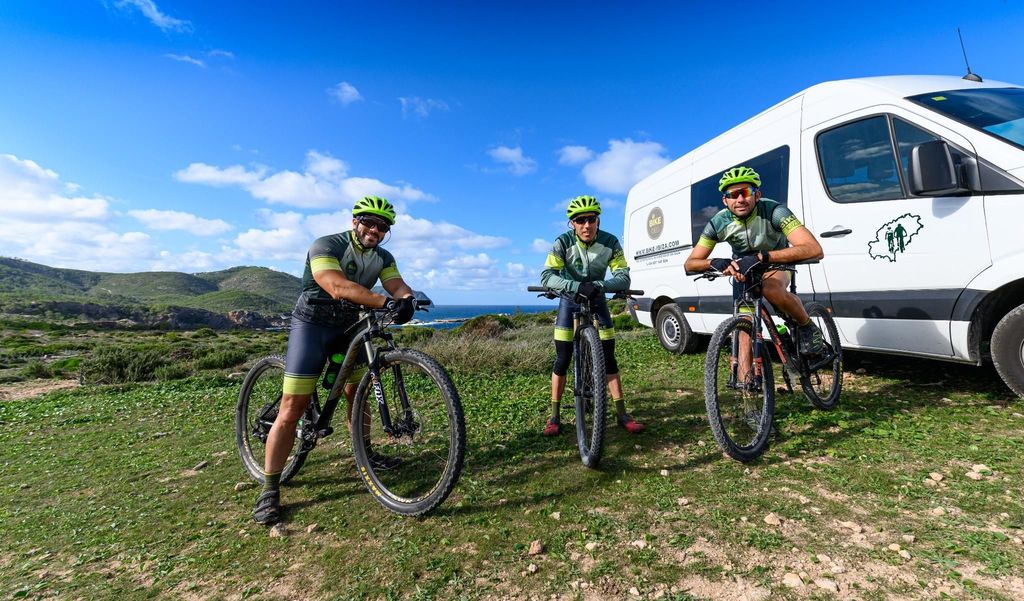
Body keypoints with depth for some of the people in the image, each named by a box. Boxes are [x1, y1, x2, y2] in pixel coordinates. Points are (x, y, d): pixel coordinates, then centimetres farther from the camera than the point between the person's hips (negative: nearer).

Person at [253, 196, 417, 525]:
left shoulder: (383, 257, 2)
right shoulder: (325, 246, -19)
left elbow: (398, 285, -12)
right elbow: (338, 287, -35)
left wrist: (407, 299, -37)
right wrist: (385, 301, -46)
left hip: (349, 327, 6)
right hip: (312, 325, -6)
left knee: (356, 393, 14)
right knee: (292, 409, -9)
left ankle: (365, 452, 34)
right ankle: (269, 490, 2)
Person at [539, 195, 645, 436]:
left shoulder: (610, 243, -18)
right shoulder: (563, 242, -22)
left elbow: (624, 278, -22)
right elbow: (547, 276, -33)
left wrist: (599, 285, -41)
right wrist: (578, 286, -47)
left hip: (597, 299, 2)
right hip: (570, 300, -1)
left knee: (609, 358, -2)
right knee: (562, 360, -5)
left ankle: (622, 414, 10)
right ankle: (554, 416, 8)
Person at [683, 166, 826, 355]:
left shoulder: (773, 211, -31)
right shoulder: (718, 223, -23)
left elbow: (815, 250, -43)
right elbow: (689, 264, -20)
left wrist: (761, 257, -54)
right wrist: (714, 262, -43)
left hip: (776, 263, -3)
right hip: (743, 268, 3)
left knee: (771, 289, -35)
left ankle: (808, 328, -7)